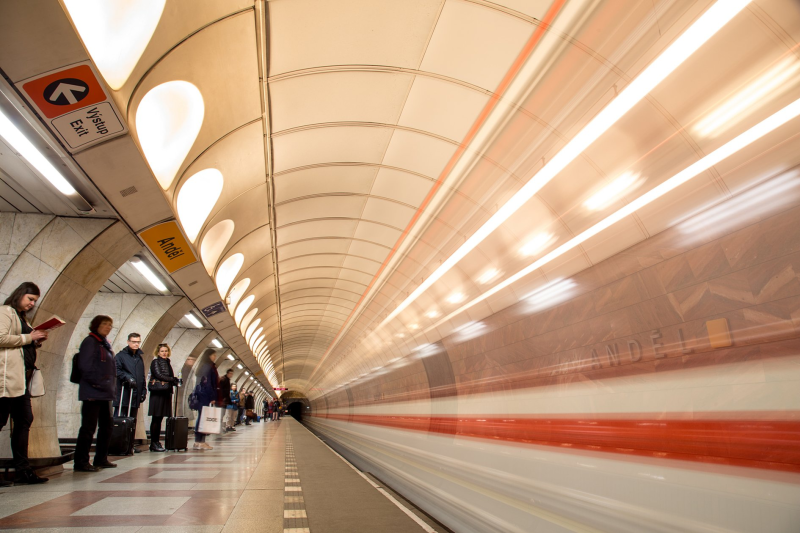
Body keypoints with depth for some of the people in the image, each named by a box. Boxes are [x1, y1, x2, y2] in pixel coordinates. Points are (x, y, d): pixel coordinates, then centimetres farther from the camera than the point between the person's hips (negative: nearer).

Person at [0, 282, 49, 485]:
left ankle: (23, 471, 12)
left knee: (24, 421, 8)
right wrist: (28, 337, -12)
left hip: (22, 377, 9)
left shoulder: (22, 317, 23)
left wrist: (36, 342, 8)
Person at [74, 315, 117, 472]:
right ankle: (81, 462, 3)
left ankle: (101, 459, 22)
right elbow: (85, 366, -18)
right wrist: (99, 384, -18)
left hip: (105, 394, 9)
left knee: (106, 426, 13)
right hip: (93, 393, -9)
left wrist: (112, 386, 12)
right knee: (89, 427, -6)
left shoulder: (105, 344, 19)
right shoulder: (90, 341, -8)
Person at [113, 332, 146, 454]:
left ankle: (130, 445, 16)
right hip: (123, 393, -6)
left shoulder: (139, 357, 20)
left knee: (133, 421, 10)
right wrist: (127, 377, -25)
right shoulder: (121, 355, 1)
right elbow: (116, 371, -11)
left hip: (135, 395, 6)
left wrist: (143, 391, 16)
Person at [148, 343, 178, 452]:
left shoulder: (167, 363, 20)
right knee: (156, 418, -5)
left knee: (160, 418, 8)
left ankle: (157, 442, 12)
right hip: (157, 392, -7)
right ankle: (153, 443, 0)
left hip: (166, 393, 7)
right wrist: (173, 379, -8)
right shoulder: (155, 362, -1)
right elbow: (159, 375, -11)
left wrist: (174, 381, -1)